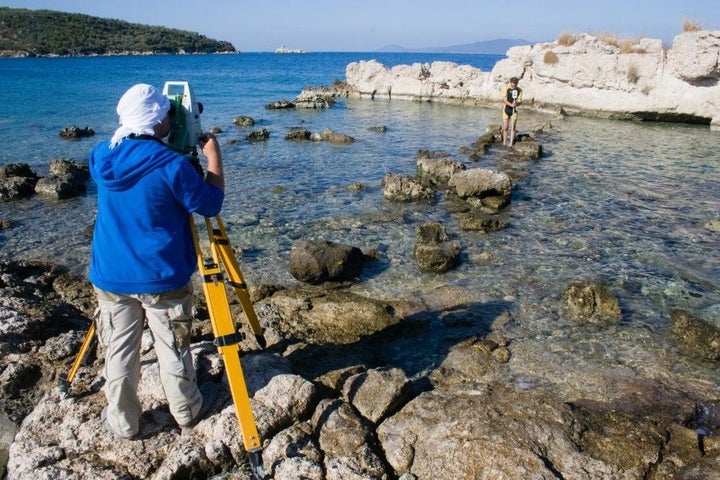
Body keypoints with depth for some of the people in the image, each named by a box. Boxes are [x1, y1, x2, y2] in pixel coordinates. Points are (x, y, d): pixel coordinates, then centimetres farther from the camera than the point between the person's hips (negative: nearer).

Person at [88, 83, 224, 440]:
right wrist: (213, 154, -1)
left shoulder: (101, 156, -3)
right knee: (173, 350, 14)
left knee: (119, 353, 15)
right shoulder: (172, 165, -19)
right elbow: (211, 204, -8)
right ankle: (187, 412, 33)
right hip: (162, 279, -4)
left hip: (111, 276, 4)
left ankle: (122, 423, 31)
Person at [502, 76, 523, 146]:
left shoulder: (519, 90, -3)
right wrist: (511, 104, -34)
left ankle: (511, 144, 7)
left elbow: (520, 101, -4)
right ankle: (504, 143, 12)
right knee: (505, 128, 1)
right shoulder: (506, 89, -8)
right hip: (506, 109, -1)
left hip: (514, 110, 1)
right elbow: (504, 100, -16)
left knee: (513, 128, -1)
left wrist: (516, 103, -28)